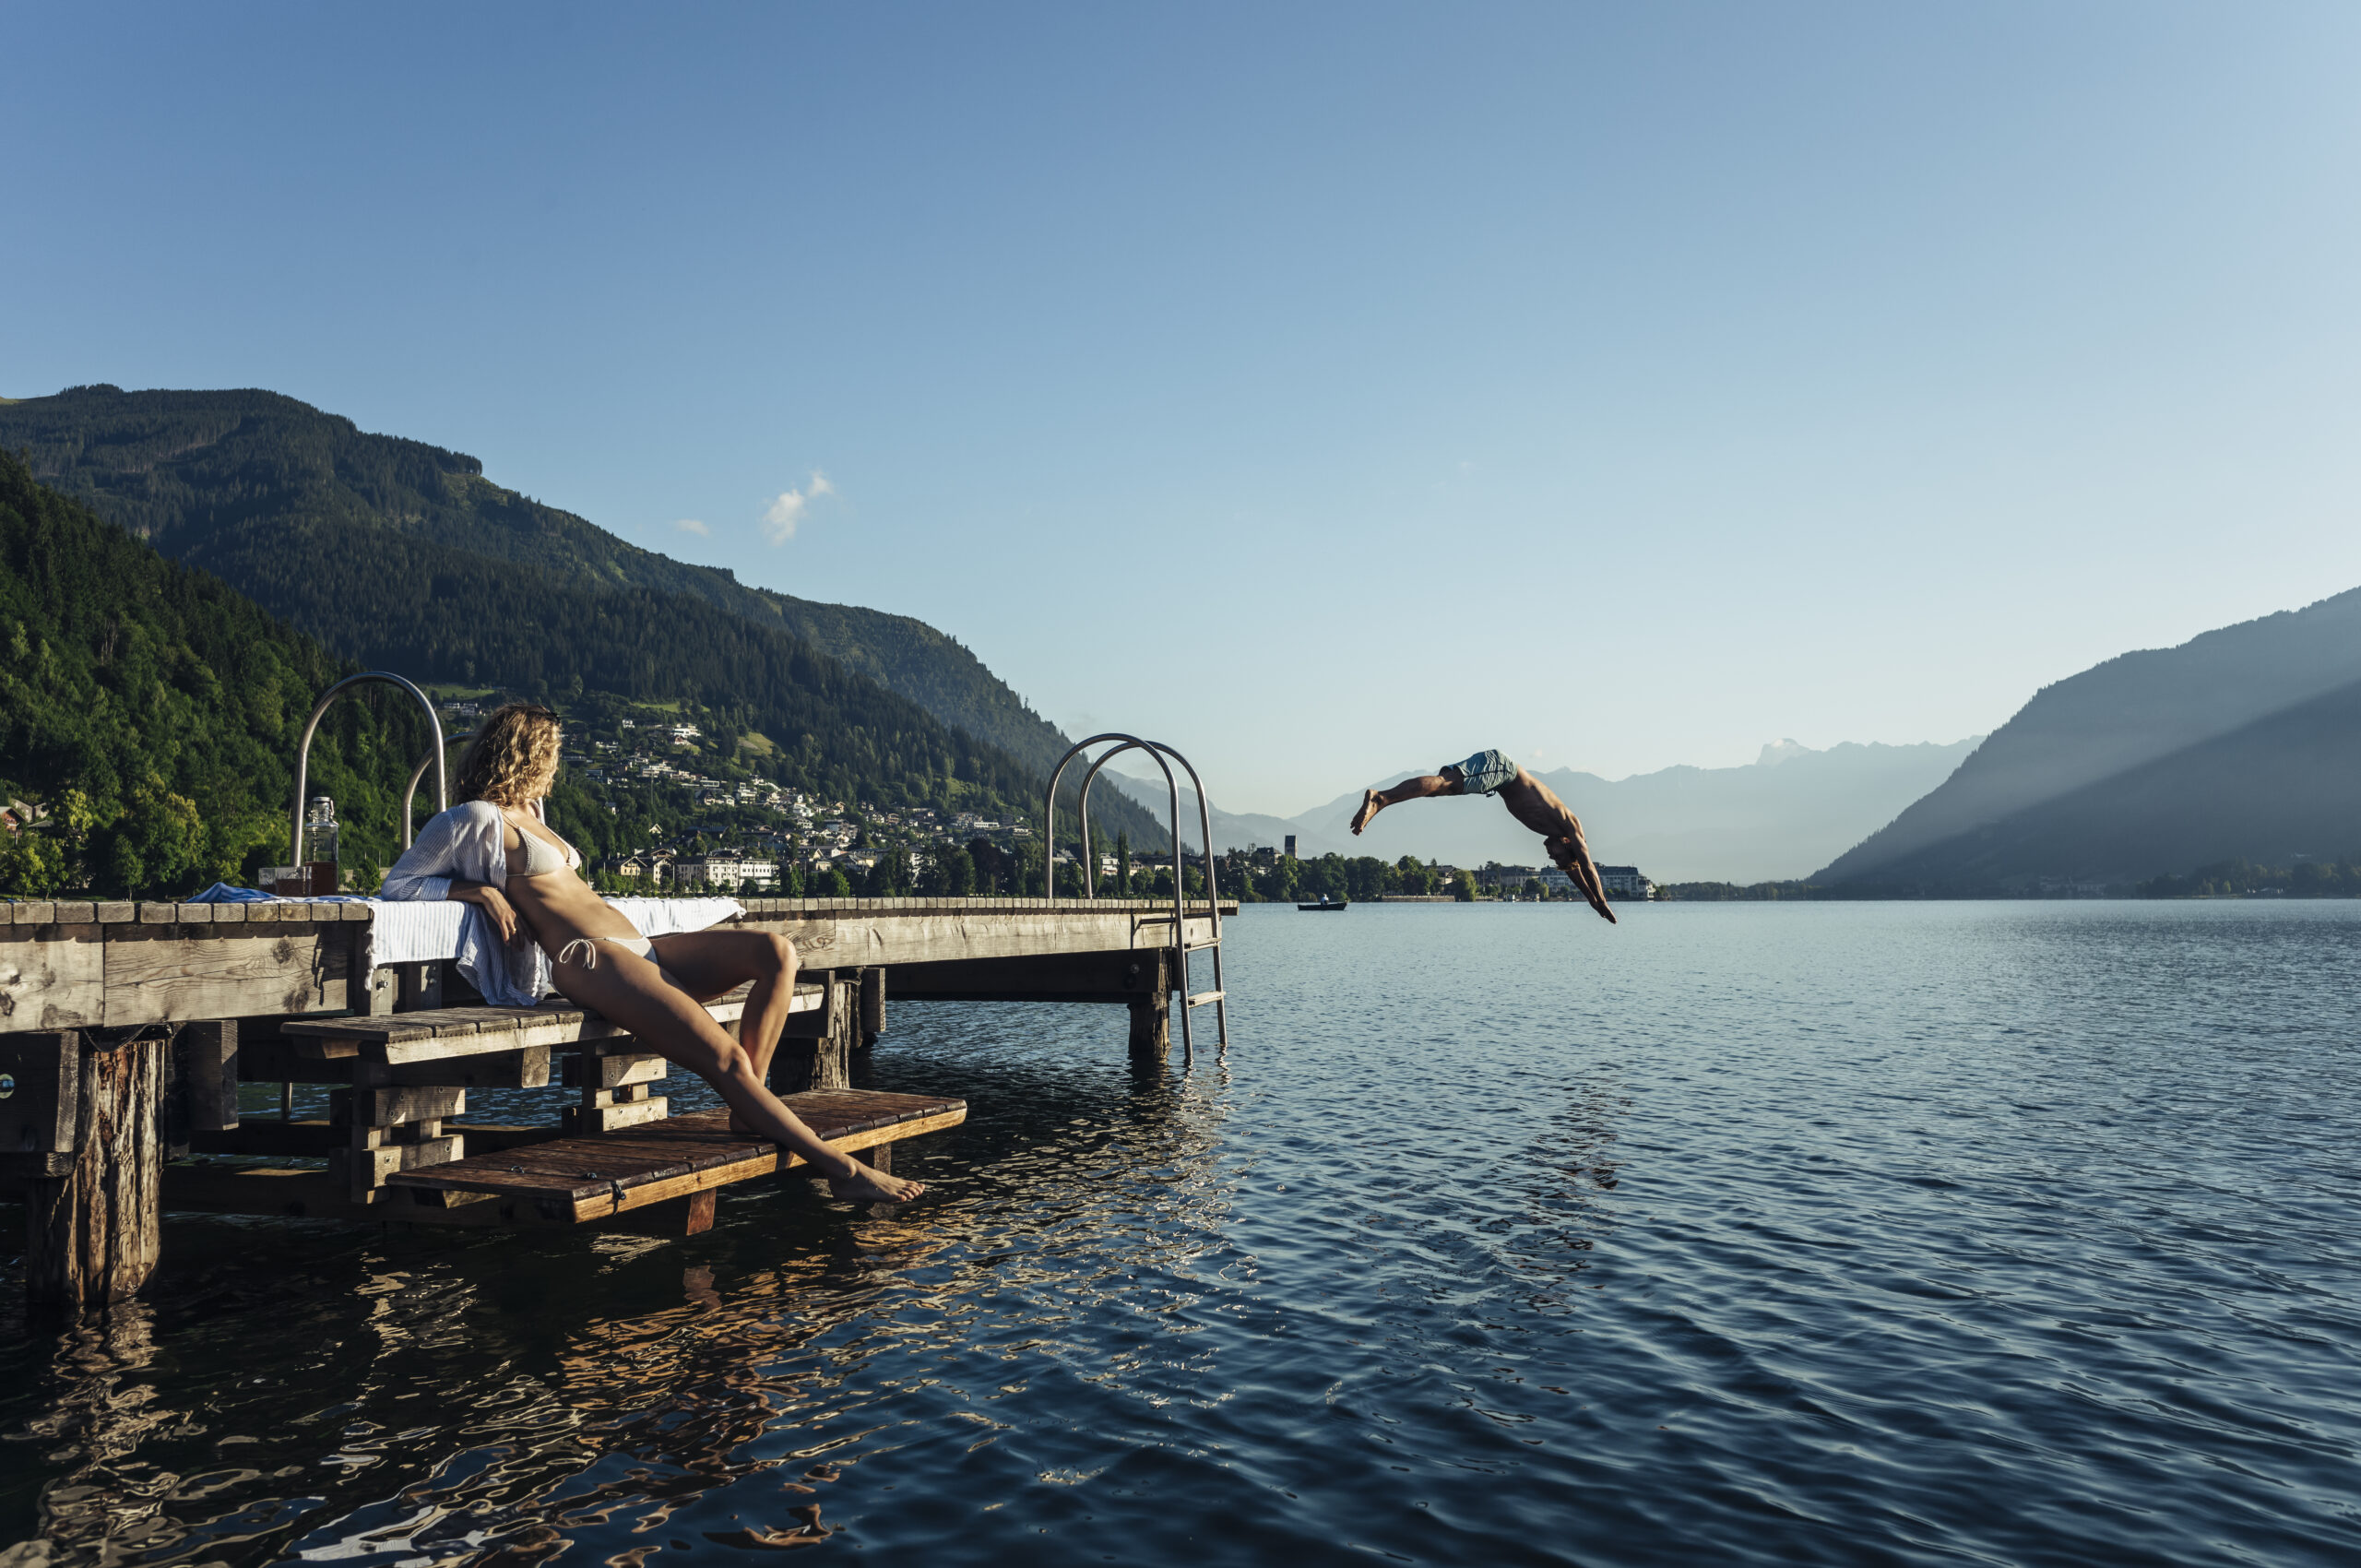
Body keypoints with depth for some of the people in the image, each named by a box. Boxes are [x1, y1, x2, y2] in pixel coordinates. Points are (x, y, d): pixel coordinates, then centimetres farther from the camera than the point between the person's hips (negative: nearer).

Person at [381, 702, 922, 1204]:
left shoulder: (530, 812, 29)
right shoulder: (477, 819, 5)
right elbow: (397, 883, 3)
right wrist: (478, 889, -6)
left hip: (639, 950, 9)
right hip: (590, 963, -9)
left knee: (777, 952, -13)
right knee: (726, 1058, -24)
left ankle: (749, 1112, -16)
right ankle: (843, 1170, -22)